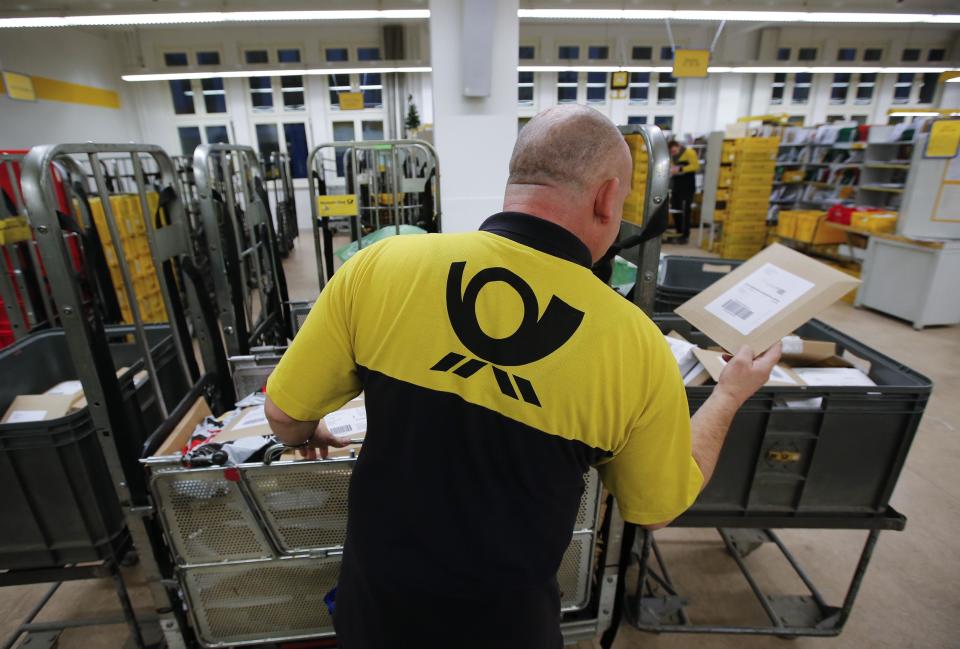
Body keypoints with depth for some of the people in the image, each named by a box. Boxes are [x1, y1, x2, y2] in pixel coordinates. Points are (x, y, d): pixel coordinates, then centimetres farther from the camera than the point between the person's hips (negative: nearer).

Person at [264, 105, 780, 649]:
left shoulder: (381, 265, -20)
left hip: (376, 605, 1)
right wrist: (731, 395, 11)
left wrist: (308, 437, 16)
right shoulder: (638, 345, -19)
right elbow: (658, 507, -2)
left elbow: (285, 414, -9)